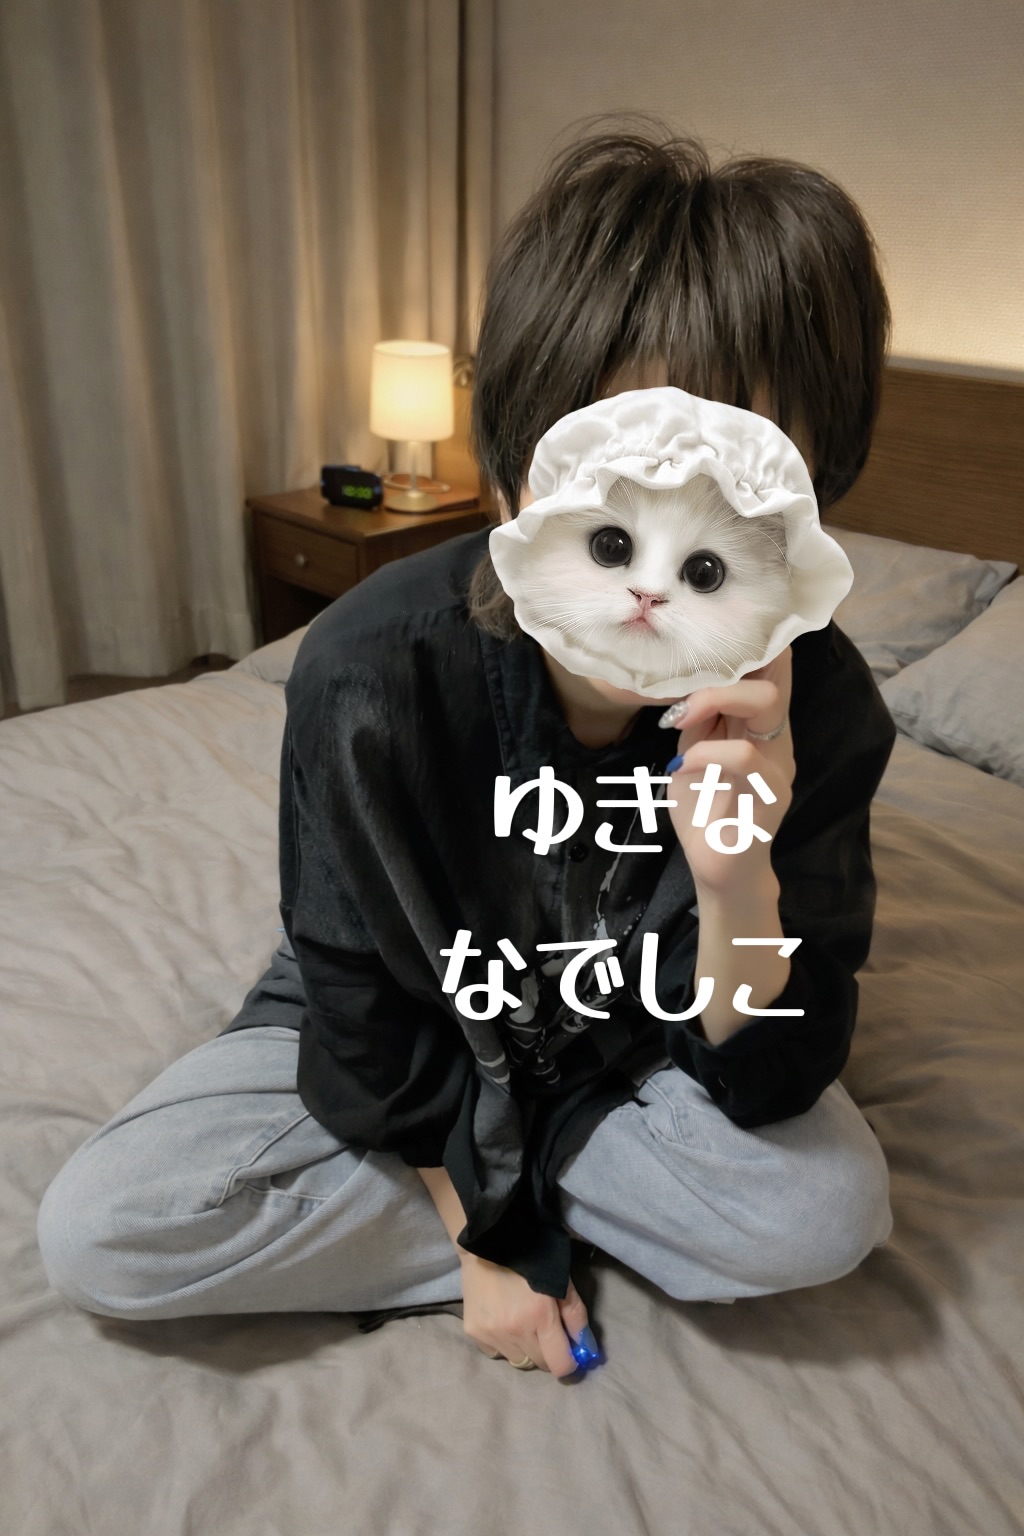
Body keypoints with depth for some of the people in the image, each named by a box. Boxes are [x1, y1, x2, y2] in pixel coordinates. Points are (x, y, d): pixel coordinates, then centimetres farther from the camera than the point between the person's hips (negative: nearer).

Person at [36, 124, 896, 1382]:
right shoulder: (372, 670, -30)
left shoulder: (820, 709, -25)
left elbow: (769, 1093, -19)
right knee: (96, 1232, -16)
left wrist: (738, 885, -39)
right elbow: (364, 997, -15)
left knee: (830, 1211, -26)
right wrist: (483, 1236, -9)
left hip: (636, 1045, 1)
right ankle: (566, 1220, -6)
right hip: (404, 1031, 0)